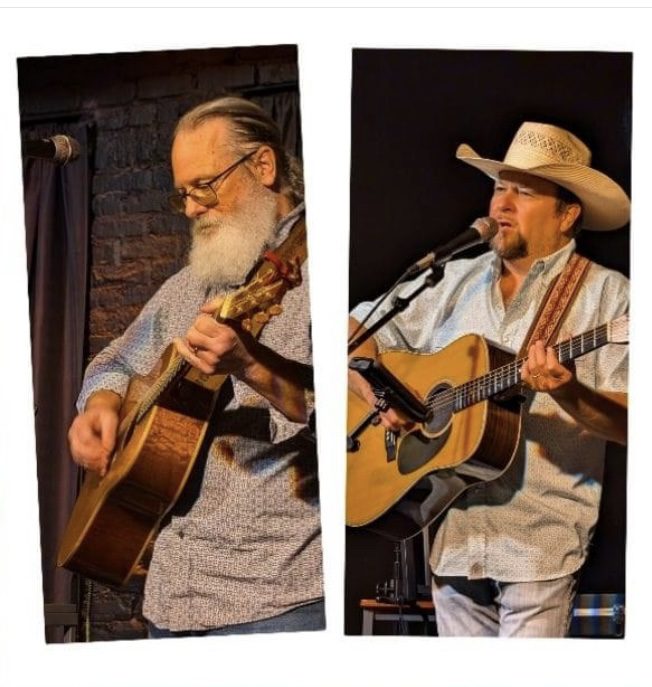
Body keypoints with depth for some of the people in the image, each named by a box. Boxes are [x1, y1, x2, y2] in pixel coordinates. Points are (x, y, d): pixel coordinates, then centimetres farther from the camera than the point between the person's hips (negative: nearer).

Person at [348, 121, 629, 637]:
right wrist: (377, 393, -4)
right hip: (450, 531, 5)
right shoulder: (455, 281, 12)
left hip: (540, 541, -4)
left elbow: (630, 424, -9)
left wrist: (569, 394, -28)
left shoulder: (605, 295, -2)